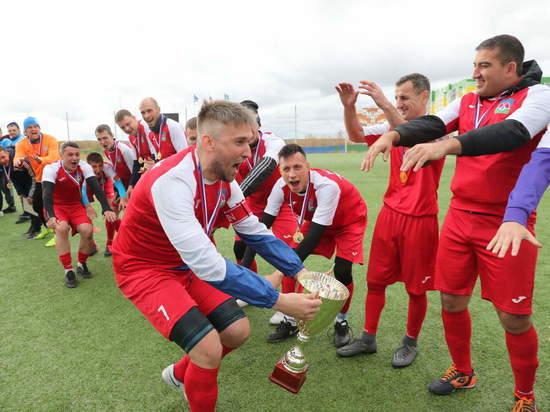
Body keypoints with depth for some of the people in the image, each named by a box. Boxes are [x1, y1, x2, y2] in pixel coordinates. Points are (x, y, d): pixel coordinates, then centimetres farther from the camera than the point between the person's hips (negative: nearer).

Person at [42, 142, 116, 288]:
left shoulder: (84, 167, -13)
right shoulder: (51, 169, -19)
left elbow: (96, 188, -21)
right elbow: (47, 193, -29)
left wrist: (106, 209, -35)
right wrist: (50, 216, -45)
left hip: (76, 206, 2)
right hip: (56, 207, -2)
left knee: (87, 230, -23)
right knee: (62, 228, -32)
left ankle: (81, 264, 4)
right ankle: (68, 270, -19)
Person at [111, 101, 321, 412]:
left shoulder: (225, 179, -8)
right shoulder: (172, 181, -33)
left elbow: (256, 232, -1)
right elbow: (206, 263, -37)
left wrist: (300, 272, -9)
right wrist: (278, 300, -35)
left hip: (188, 267, 7)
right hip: (144, 269, -7)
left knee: (238, 331, 4)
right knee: (209, 349, -19)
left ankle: (181, 374, 32)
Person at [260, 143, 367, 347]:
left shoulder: (326, 185, -41)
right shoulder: (281, 187, -25)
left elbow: (316, 233, -40)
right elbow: (263, 225, -19)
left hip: (349, 220, -4)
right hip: (315, 219, 5)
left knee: (342, 271, -18)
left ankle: (341, 322, 12)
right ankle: (291, 322, 10)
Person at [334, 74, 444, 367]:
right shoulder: (393, 125, 10)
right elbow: (356, 135, 4)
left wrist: (385, 106, -35)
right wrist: (349, 106, -12)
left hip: (420, 219, -5)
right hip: (389, 213, 5)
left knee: (416, 288, 9)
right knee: (375, 280, 10)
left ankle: (411, 342, 30)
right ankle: (368, 338, 26)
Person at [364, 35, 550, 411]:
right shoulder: (467, 102, 11)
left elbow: (511, 133, -26)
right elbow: (430, 125, -5)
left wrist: (448, 145, -42)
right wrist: (393, 134, -26)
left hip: (505, 223, -5)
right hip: (460, 216, 5)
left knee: (514, 317, 3)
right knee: (452, 300, 11)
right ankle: (462, 373, 35)